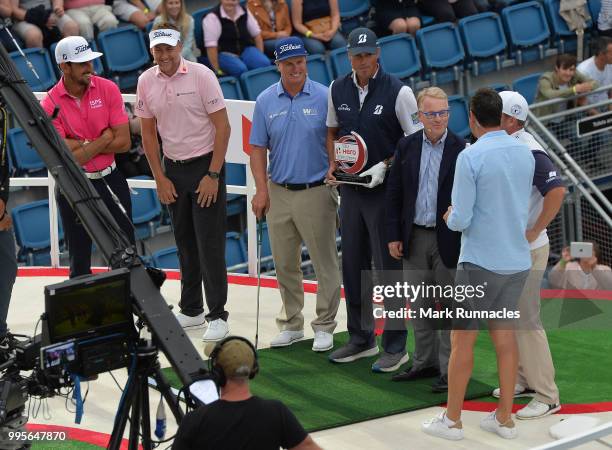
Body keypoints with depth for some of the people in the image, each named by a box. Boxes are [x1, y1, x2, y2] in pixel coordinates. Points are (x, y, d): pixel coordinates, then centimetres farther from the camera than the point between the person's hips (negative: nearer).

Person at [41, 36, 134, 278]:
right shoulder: (50, 103, -14)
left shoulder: (107, 89, -8)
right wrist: (102, 140, -16)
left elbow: (123, 142, -11)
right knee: (79, 260, 10)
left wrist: (81, 145, -16)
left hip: (111, 181, 2)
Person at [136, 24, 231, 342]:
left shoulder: (201, 76, -13)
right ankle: (191, 310, 23)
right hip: (173, 169, 4)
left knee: (210, 243, -6)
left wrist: (213, 175, -13)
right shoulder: (146, 82, 0)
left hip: (206, 166, -4)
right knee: (184, 242, 12)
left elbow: (222, 127, -11)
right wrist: (160, 178, 4)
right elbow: (148, 133, 8)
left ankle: (217, 315, 1)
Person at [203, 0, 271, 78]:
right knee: (241, 69, -35)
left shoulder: (244, 12, 4)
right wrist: (217, 70, -18)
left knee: (265, 63, -25)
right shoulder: (212, 17, -13)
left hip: (245, 50, 5)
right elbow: (211, 46, -16)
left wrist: (260, 56, 5)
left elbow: (257, 35, 14)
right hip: (224, 53, -5)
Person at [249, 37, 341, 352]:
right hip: (279, 192, 3)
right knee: (284, 264, 11)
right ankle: (291, 324, 24)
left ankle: (324, 326, 11)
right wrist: (262, 190, -1)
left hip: (316, 192, -3)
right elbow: (258, 148, 6)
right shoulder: (265, 101, 4)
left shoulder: (324, 97, -5)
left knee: (324, 263, 1)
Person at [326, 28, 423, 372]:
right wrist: (334, 164, 4)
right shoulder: (338, 90, 4)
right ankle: (361, 339, 26)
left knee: (388, 266, -1)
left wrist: (385, 166, -18)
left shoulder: (398, 92, -12)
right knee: (353, 264, 12)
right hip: (351, 189, 6)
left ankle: (396, 346, 7)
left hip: (385, 189, -6)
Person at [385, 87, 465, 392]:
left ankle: (450, 369, 10)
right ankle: (425, 362, 25)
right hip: (414, 238, 4)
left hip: (449, 239, -4)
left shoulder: (461, 149, -9)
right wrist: (393, 235, 2)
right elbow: (394, 193, 7)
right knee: (419, 306, 13)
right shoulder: (407, 147, 4)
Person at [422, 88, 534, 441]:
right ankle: (505, 418, 18)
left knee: (462, 339, 4)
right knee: (505, 335, 13)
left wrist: (450, 217, 6)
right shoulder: (525, 154, 4)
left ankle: (452, 420, 10)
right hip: (518, 260, 6)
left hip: (481, 262, -6)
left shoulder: (470, 157, -15)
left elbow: (460, 221, -14)